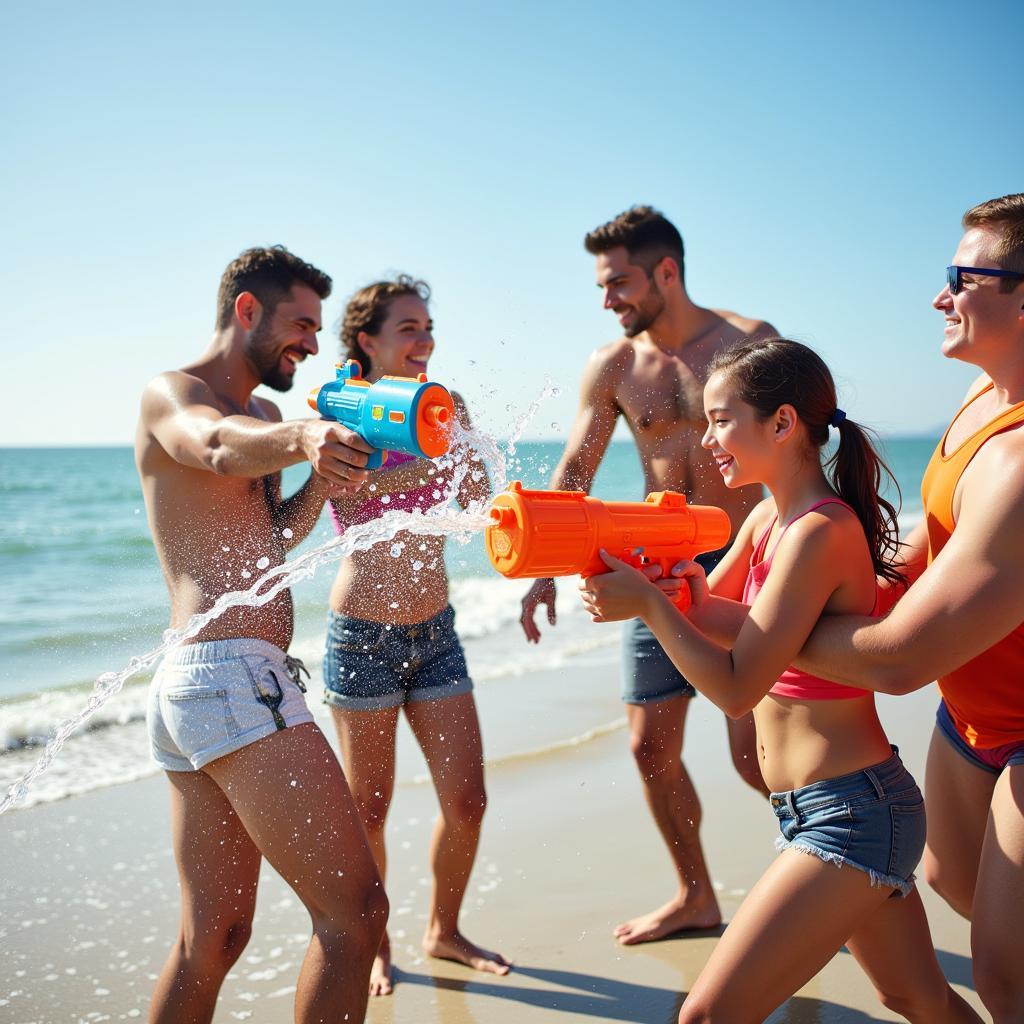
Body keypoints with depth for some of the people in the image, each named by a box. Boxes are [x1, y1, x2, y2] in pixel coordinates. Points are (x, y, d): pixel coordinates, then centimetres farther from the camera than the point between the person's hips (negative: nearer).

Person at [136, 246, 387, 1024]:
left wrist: (325, 478, 6)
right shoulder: (171, 392, -3)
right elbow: (216, 447, -26)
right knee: (354, 907, -12)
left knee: (213, 936, 13)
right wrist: (303, 437, -47)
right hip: (232, 673, -9)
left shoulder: (260, 416, 25)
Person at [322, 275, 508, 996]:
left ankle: (444, 931, 28)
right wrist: (426, 462, -37)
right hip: (363, 633, -4)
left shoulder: (442, 409, 6)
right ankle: (374, 945, 28)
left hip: (435, 631, 4)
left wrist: (459, 434, -14)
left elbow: (479, 502, -1)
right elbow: (347, 485, -26)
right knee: (369, 810, 7)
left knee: (467, 800, 6)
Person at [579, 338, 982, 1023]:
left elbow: (736, 689, -21)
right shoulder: (771, 516, 6)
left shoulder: (818, 532, -21)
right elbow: (712, 616, 12)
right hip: (844, 808, 10)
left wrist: (647, 603, -18)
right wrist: (648, 575, -6)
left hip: (849, 813, -10)